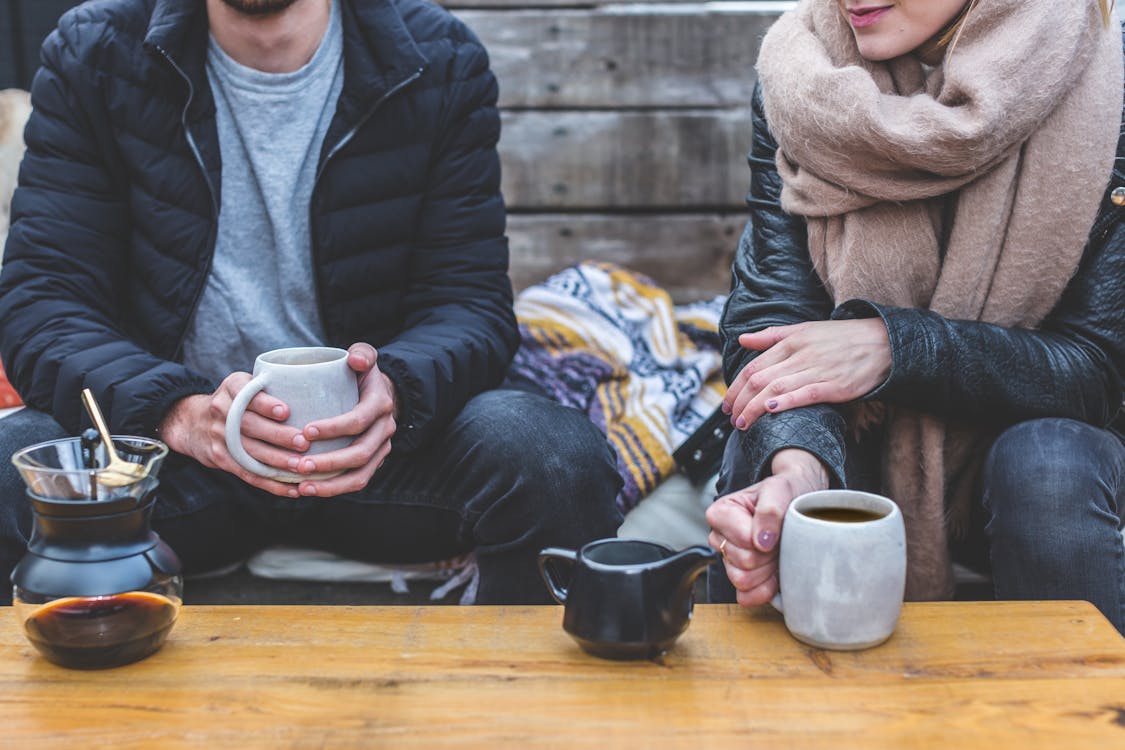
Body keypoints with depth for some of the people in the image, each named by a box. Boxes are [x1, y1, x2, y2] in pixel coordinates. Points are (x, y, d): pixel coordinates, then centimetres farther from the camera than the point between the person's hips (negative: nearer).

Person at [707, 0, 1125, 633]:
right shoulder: (798, 84, -12)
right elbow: (770, 318, -18)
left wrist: (894, 343, -31)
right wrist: (797, 462, -40)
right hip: (854, 444, 1)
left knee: (1051, 468, -31)